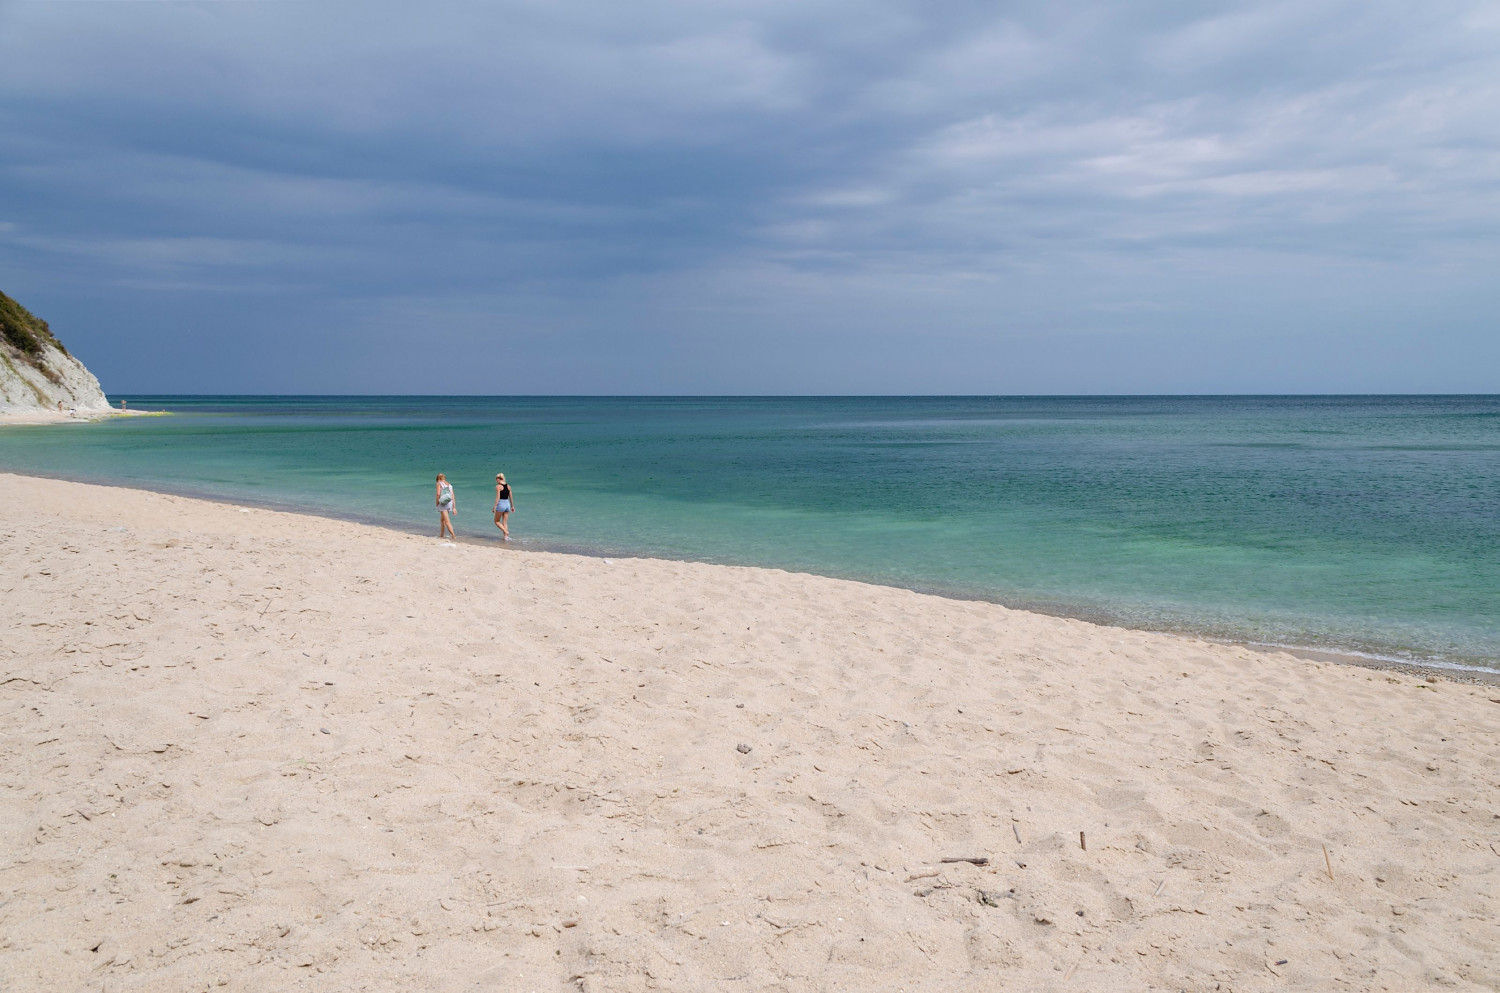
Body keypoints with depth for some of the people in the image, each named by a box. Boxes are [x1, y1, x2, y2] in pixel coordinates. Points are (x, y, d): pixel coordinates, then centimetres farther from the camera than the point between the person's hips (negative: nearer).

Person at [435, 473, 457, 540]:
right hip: (450, 503, 7)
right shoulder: (449, 485, 19)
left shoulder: (439, 483, 3)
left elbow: (438, 494, -11)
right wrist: (454, 507, 12)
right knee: (442, 520, 24)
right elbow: (453, 497, 13)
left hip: (443, 503, -7)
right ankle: (441, 535, 32)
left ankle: (453, 536, -24)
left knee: (447, 521, -12)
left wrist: (437, 503, 2)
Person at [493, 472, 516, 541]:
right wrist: (512, 506, 20)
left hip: (501, 504, -6)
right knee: (505, 522, 12)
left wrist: (494, 507, -14)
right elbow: (511, 497, 12)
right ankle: (505, 536, 8)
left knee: (497, 521, 9)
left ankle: (506, 532, -10)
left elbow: (498, 497, -16)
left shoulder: (498, 486, -10)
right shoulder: (508, 486, 8)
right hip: (507, 504, 6)